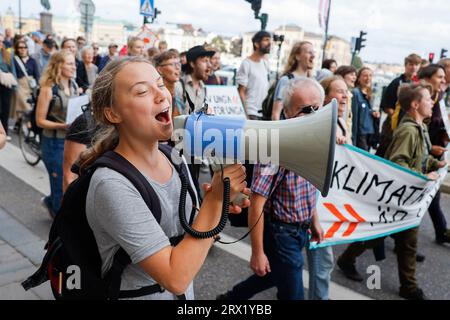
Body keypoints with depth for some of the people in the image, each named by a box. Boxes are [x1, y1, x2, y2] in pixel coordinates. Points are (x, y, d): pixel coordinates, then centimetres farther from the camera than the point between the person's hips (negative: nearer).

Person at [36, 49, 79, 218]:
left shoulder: (74, 86, 4)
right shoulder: (48, 89, -13)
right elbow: (40, 120, -11)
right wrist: (63, 126, -24)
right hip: (54, 143, -6)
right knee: (61, 183, 5)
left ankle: (52, 202, 38)